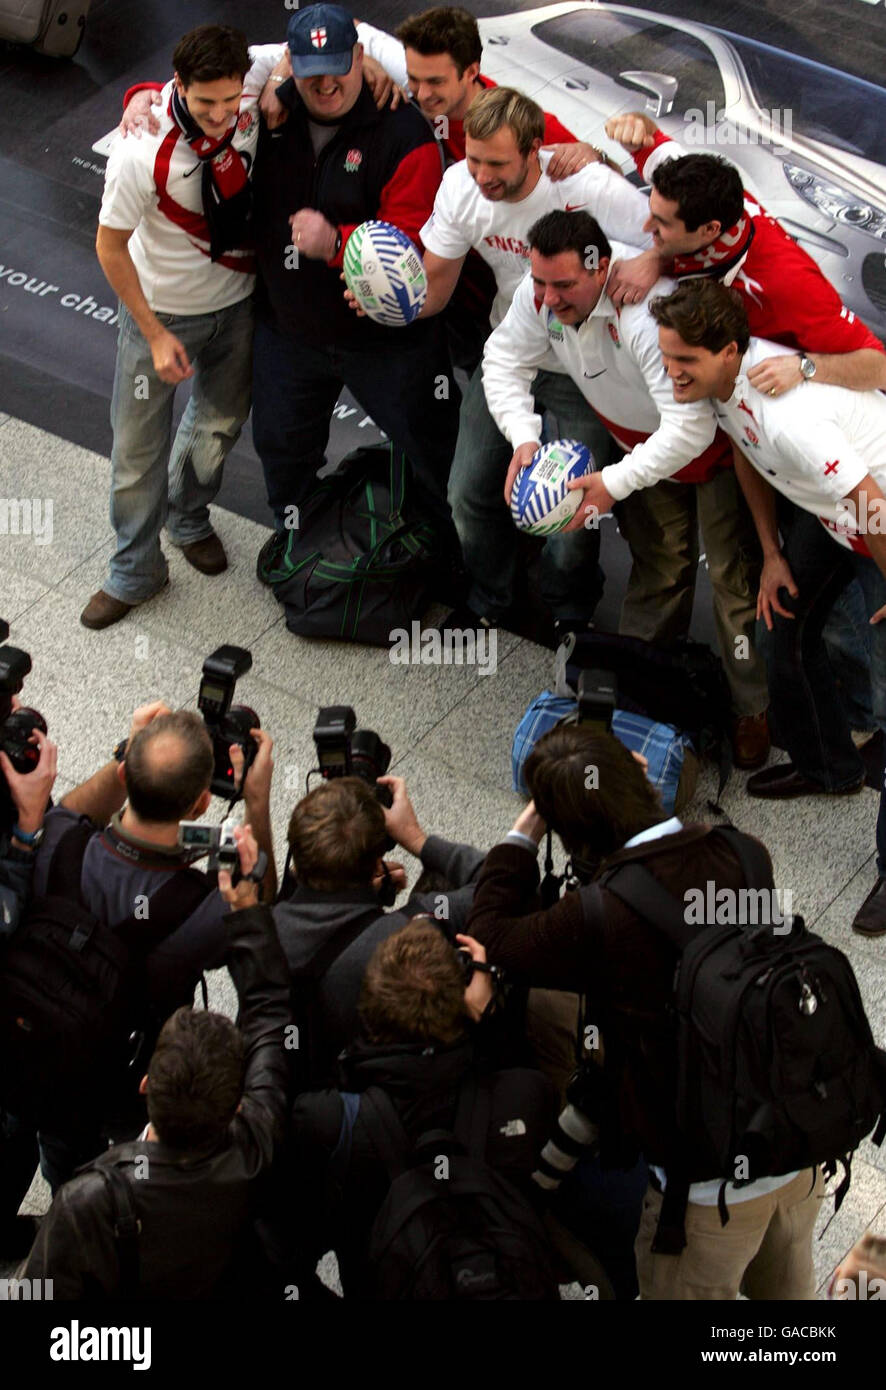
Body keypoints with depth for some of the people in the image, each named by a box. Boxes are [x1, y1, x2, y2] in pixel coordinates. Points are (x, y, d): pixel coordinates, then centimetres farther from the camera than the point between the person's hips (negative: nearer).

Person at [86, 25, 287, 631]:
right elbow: (111, 247, -20)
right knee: (138, 447, 7)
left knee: (219, 426, 23)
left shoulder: (253, 78, -23)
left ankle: (188, 518, 52)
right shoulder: (142, 155, -34)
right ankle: (136, 573, 29)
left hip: (236, 302, 4)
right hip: (162, 310, -4)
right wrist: (155, 335, -15)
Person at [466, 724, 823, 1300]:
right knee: (787, 1287, 32)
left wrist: (524, 829, -5)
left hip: (711, 1184, -5)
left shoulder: (600, 919, -28)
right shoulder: (743, 857, -12)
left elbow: (489, 933, -11)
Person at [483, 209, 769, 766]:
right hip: (638, 436, 6)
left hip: (709, 439, -6)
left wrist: (613, 482, -44)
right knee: (656, 562, 18)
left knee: (732, 572, -1)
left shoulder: (649, 312, -44)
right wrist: (523, 437, -21)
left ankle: (753, 708, 13)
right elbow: (505, 361, -4)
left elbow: (690, 427, -44)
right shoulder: (540, 292, -22)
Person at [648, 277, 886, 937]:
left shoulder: (789, 418, -40)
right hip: (826, 509, 9)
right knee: (786, 625, 18)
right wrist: (773, 554, 11)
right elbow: (747, 451, 9)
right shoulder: (723, 376, -12)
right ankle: (829, 766, 40)